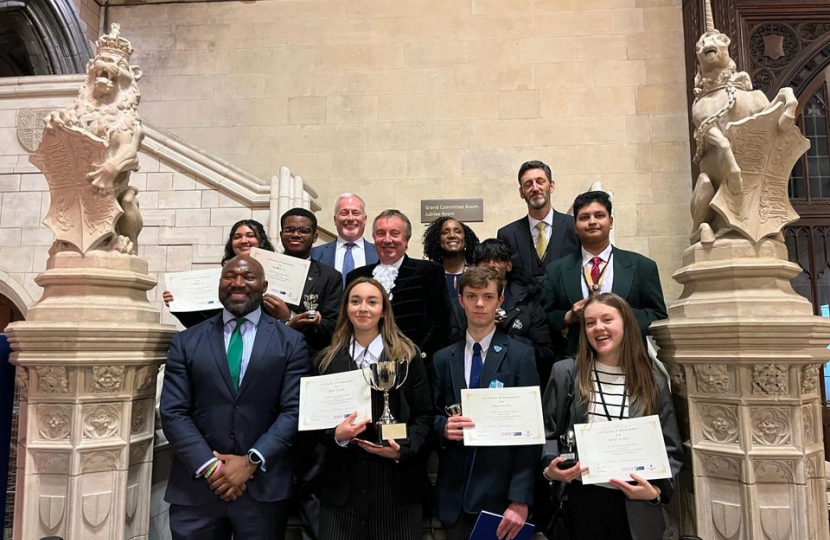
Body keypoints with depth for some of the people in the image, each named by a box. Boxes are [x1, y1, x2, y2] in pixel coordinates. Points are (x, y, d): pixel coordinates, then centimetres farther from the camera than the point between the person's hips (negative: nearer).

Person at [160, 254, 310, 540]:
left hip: (263, 487, -1)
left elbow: (294, 411, -5)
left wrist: (252, 461, -13)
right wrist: (210, 466, -10)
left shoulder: (290, 342, 0)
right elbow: (173, 413, -1)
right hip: (195, 486, 1)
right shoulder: (186, 342, 4)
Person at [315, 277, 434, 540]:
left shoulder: (408, 355, 2)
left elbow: (424, 417, 1)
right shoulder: (327, 359, 7)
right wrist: (336, 435, -12)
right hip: (341, 483, 1)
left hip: (396, 482, -1)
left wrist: (403, 449, -14)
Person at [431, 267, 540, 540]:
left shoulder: (521, 355, -5)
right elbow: (432, 418, 11)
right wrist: (444, 427, -12)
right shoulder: (443, 359, 6)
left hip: (501, 494, -3)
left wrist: (521, 498, -14)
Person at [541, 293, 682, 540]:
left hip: (635, 506, 1)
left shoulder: (654, 381, 3)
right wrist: (549, 469, -16)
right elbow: (547, 434, 1)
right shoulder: (566, 372, -1)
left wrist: (656, 490, -10)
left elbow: (671, 449, 4)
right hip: (580, 498, -1)